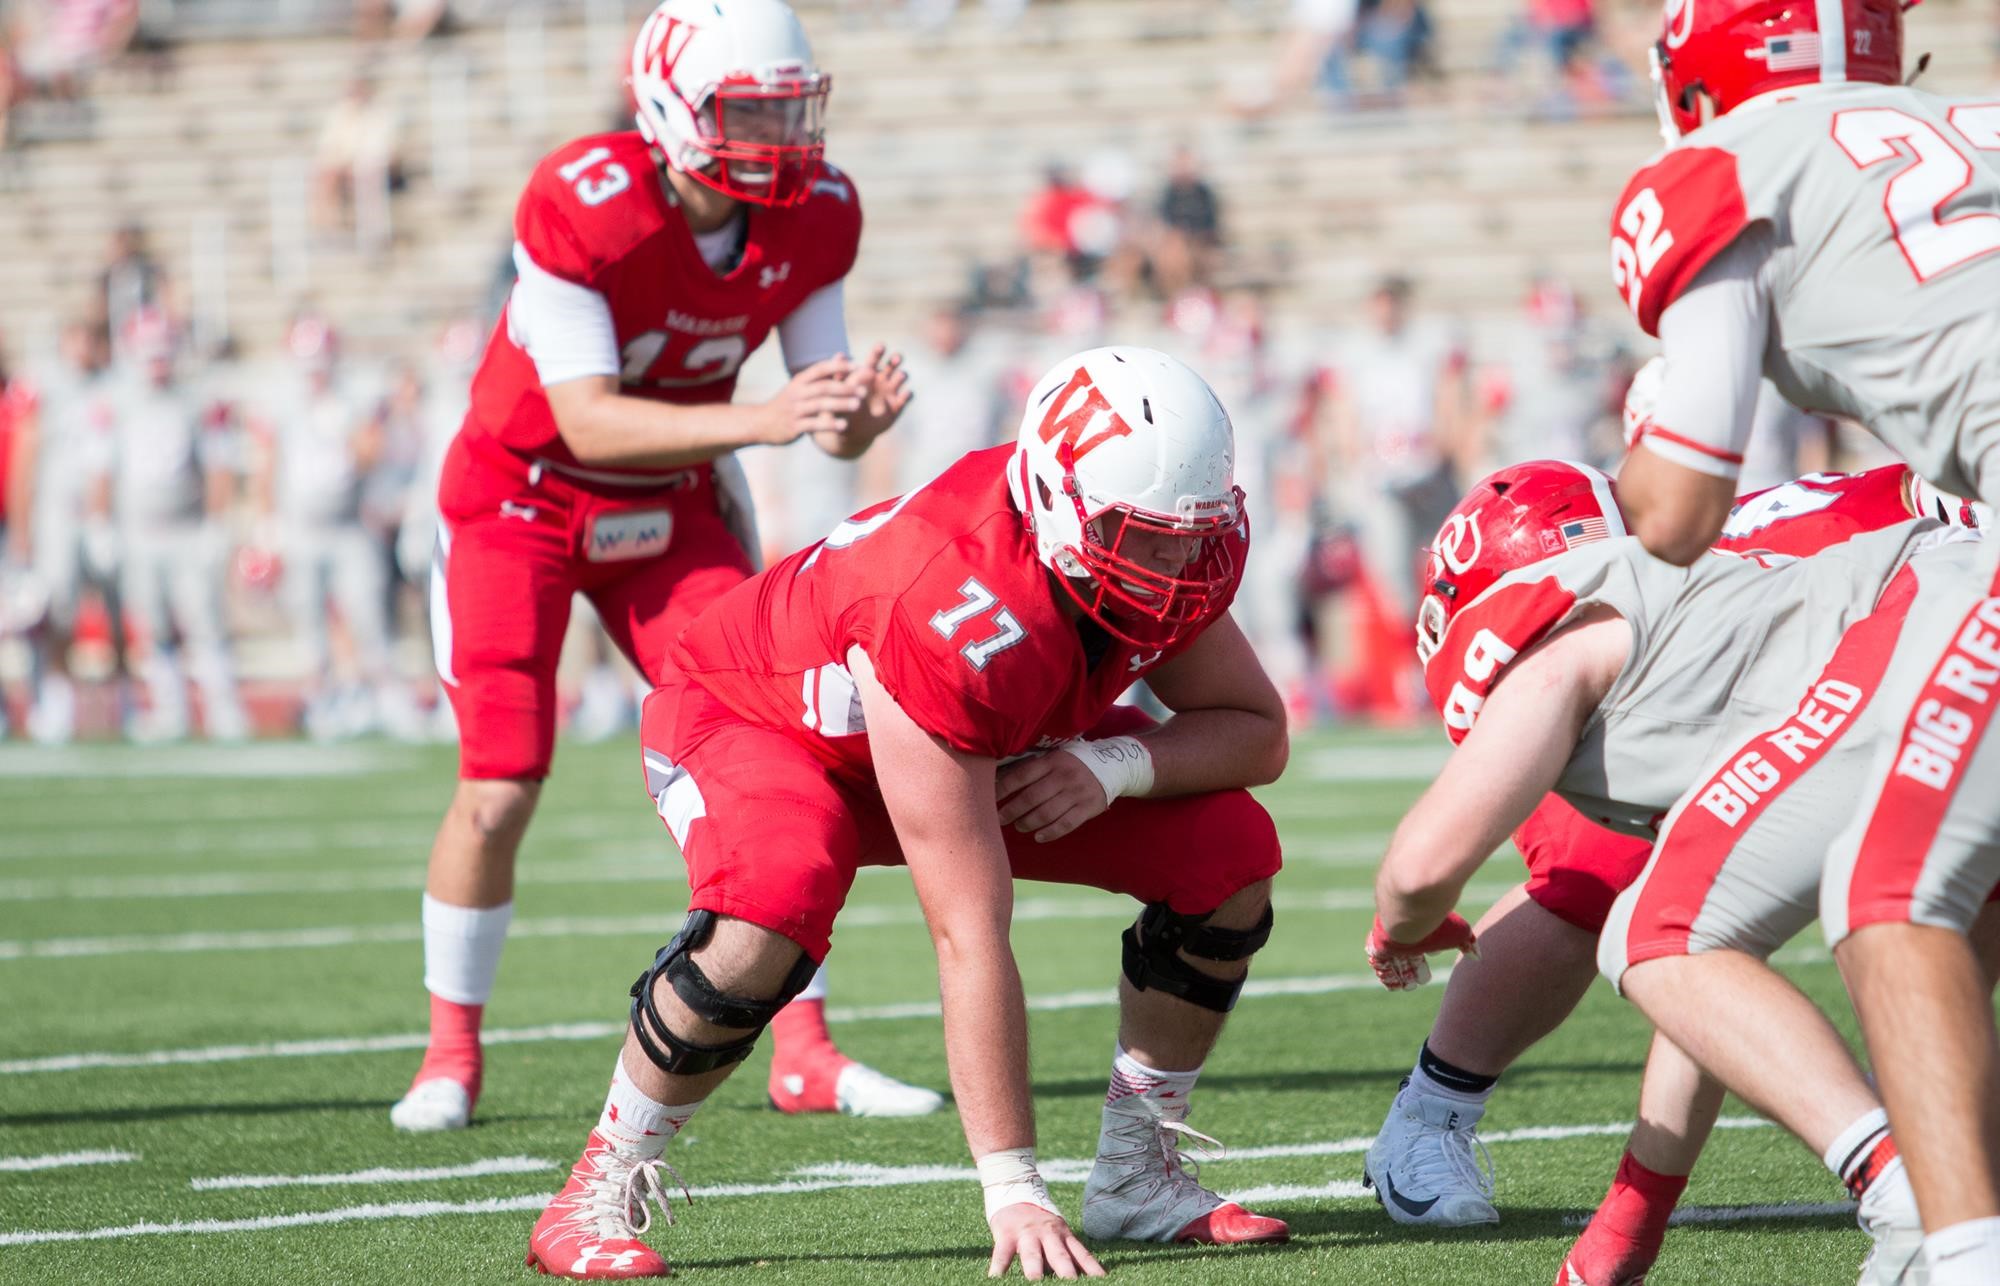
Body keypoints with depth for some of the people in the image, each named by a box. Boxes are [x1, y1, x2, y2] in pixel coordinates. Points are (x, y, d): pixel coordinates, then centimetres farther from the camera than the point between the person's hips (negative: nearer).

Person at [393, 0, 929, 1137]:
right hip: (525, 500, -4)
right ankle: (453, 1054, 12)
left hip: (673, 508, 4)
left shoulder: (816, 216, -14)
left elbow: (822, 416, -10)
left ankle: (804, 1051, 1)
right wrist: (758, 422, -44)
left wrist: (857, 417, -35)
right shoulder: (580, 206, -30)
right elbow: (587, 420, -32)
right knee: (500, 791, -8)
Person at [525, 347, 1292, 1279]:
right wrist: (1013, 1192, -42)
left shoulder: (1176, 558, -24)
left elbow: (1256, 731, -7)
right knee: (772, 918, -39)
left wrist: (1117, 765, -30)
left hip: (993, 743, 6)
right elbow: (970, 938, -42)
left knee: (1229, 852, -11)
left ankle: (1138, 1176, 5)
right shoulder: (954, 616, -43)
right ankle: (602, 1189, -16)